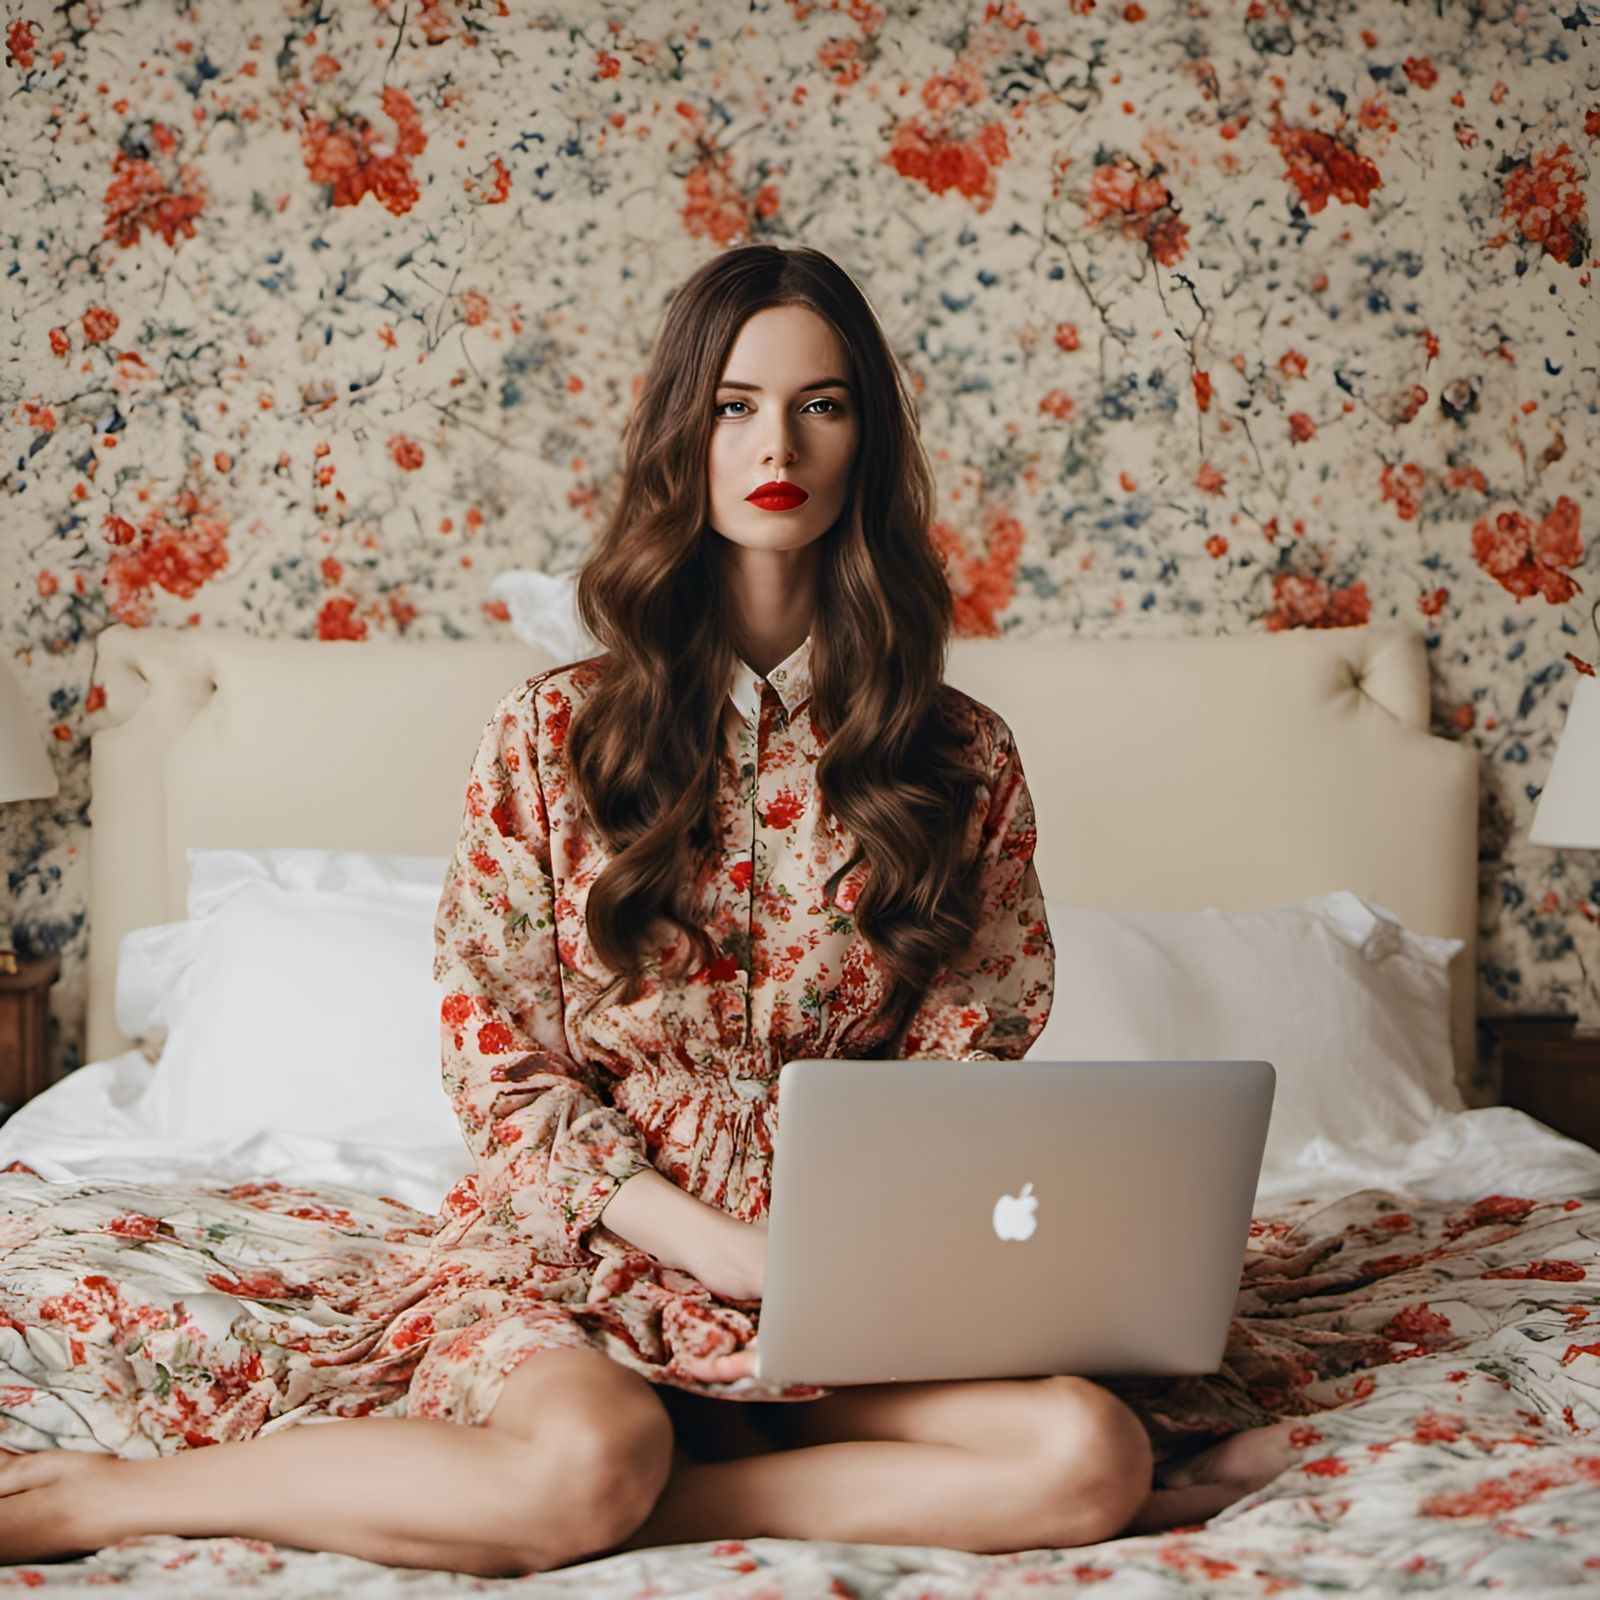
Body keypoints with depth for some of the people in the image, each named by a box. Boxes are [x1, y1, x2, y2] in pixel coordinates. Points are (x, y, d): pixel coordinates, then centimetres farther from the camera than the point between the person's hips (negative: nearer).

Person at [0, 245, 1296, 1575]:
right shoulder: (553, 734, 0)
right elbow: (497, 1063, -1)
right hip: (584, 1252, -2)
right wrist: (723, 1247, -14)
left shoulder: (962, 758, 3)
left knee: (1093, 1451, -26)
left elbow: (965, 1075, 2)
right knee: (590, 1459, -36)